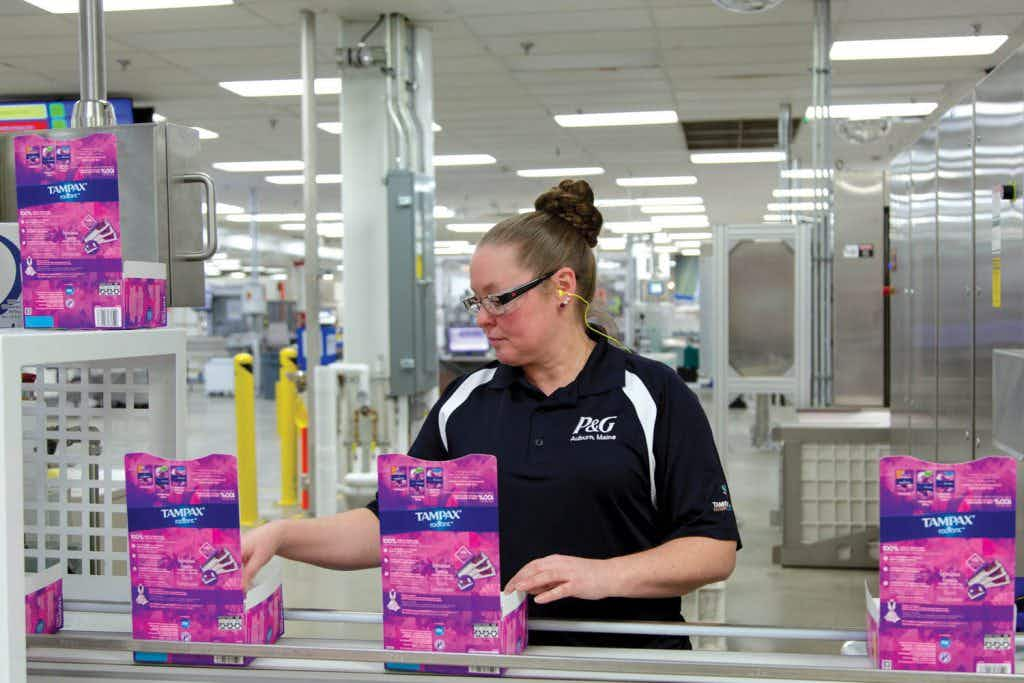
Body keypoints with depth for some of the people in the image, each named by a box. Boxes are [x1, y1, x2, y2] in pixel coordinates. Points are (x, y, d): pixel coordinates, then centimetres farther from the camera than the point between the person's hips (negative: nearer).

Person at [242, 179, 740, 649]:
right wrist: (282, 535, -4)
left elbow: (715, 548, -3)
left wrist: (604, 575, -17)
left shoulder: (652, 394, -1)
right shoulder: (466, 400, 10)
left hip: (626, 659, -4)